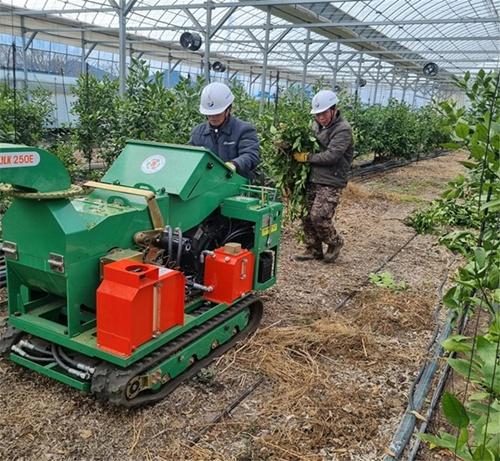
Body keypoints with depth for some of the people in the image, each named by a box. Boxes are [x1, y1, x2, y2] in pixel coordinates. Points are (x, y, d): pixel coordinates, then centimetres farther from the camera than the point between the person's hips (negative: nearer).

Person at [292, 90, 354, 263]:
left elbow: (331, 156, -21)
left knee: (318, 216, -12)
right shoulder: (317, 125, 11)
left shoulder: (343, 130, -12)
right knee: (307, 216, 8)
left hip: (331, 182, -7)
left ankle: (335, 243, 14)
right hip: (313, 179, 7)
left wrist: (306, 157, -14)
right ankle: (314, 249, 24)